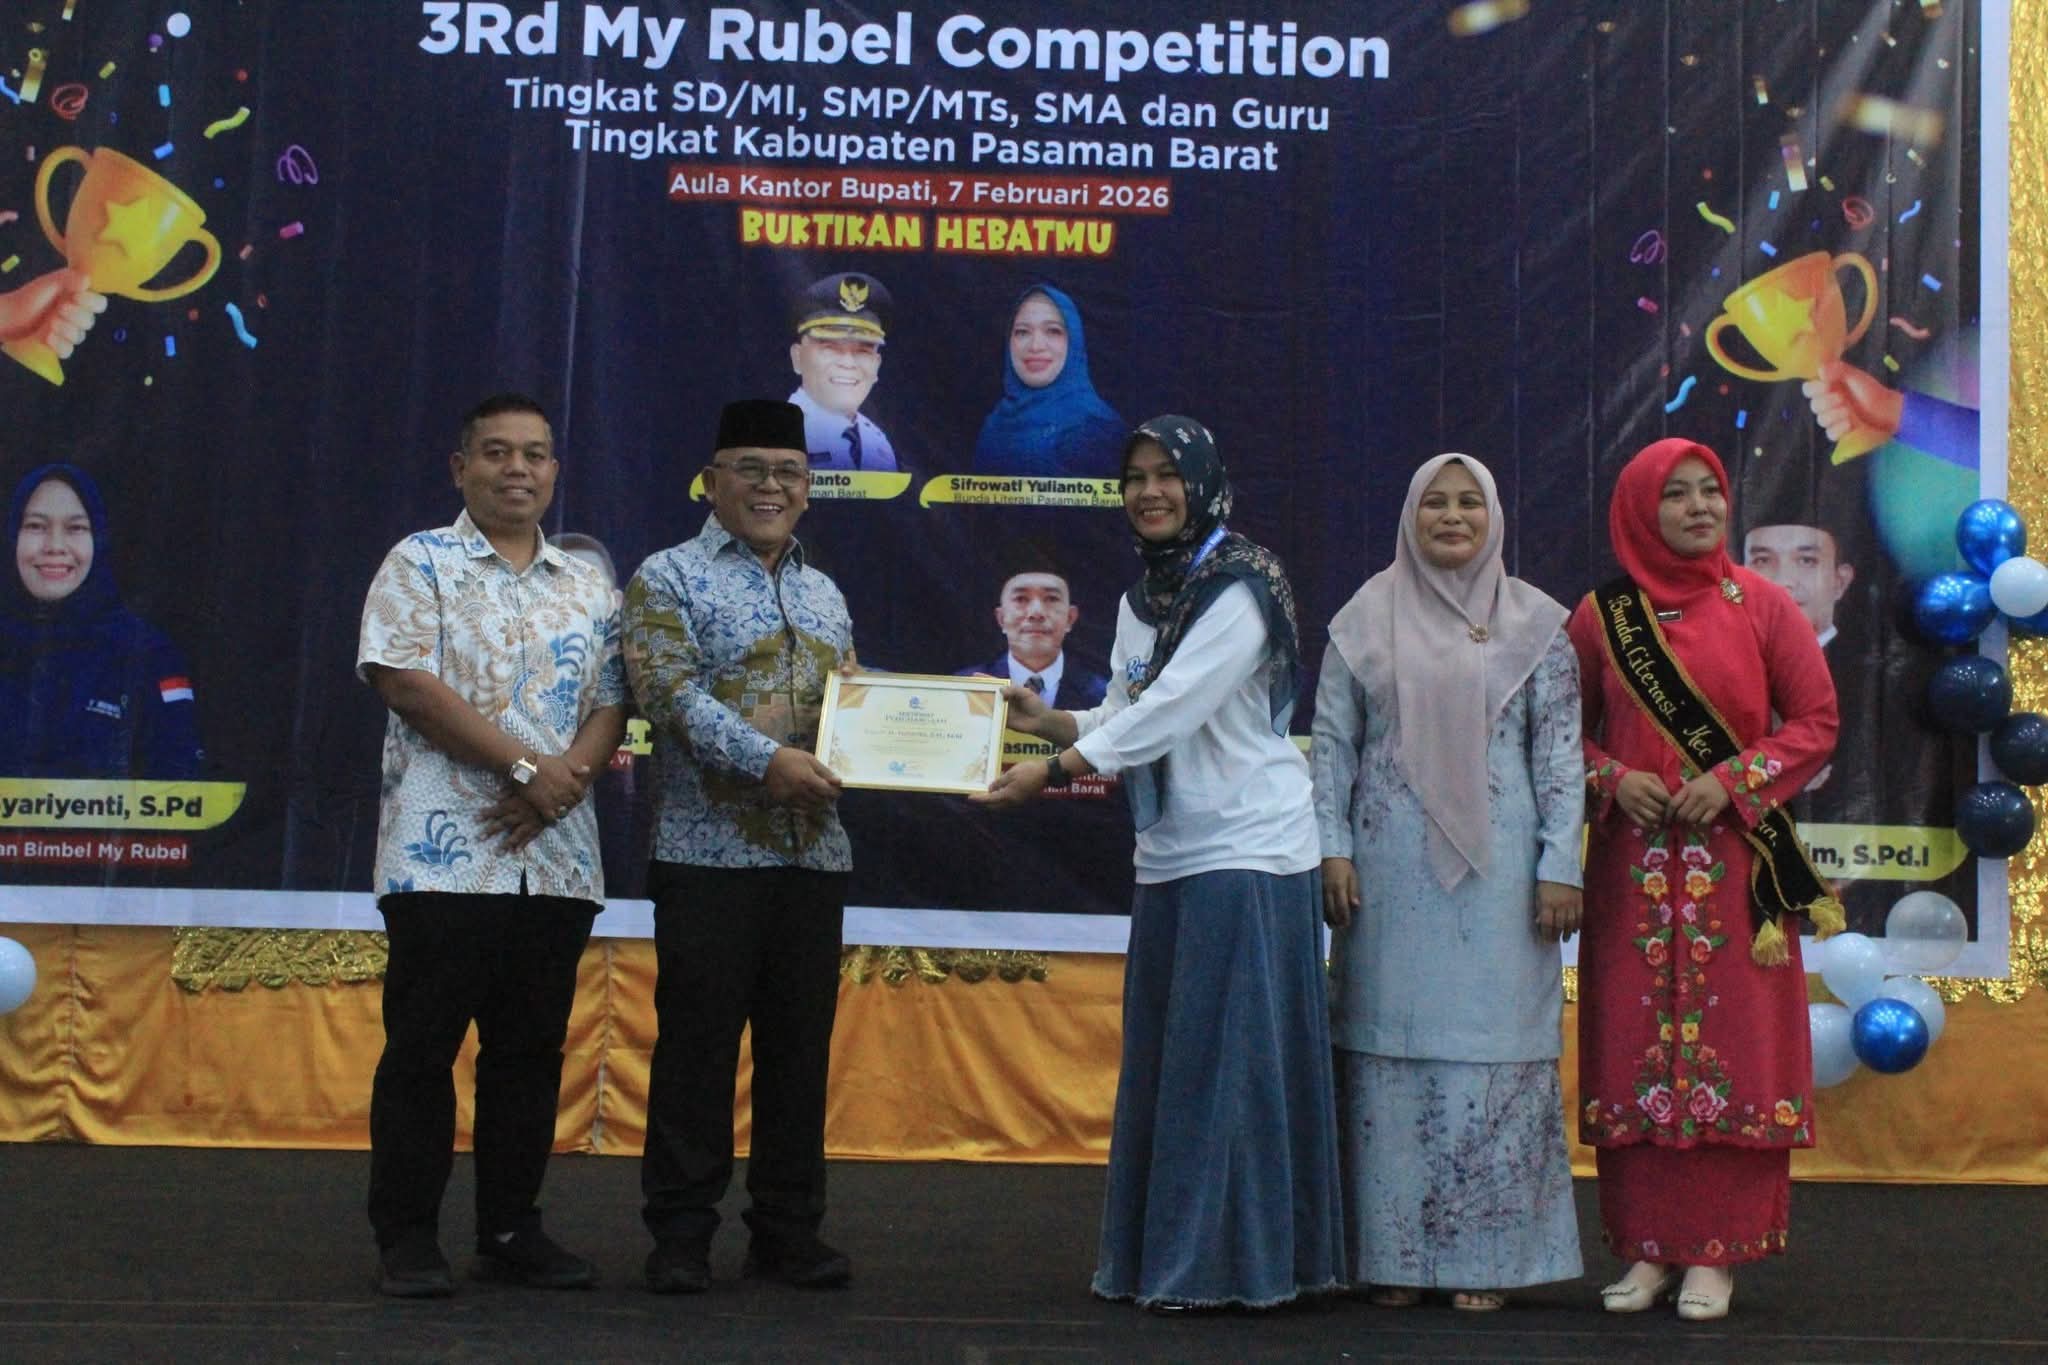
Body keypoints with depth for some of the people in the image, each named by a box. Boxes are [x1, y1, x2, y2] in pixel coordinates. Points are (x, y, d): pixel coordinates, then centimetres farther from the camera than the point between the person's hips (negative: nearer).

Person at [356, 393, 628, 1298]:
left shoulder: (587, 589, 15)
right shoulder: (420, 565, 1)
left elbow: (611, 707, 11)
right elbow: (406, 683, -11)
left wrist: (563, 781, -10)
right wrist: (525, 767, -14)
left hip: (558, 858, 5)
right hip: (444, 852, -4)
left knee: (531, 1052, 9)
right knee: (421, 1048, 1)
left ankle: (512, 1230, 19)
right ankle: (406, 1239, 10)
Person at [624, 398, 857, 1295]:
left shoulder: (824, 594, 20)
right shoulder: (669, 578, 1)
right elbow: (671, 693, -12)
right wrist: (767, 761, -22)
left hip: (815, 852, 5)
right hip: (710, 849, -5)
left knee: (800, 1046, 8)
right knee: (698, 1043, -1)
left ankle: (788, 1229, 18)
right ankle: (681, 1232, 9)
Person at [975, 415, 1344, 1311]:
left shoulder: (1240, 590, -12)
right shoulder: (1139, 601, 13)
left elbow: (1172, 709, -21)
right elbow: (1128, 719, 11)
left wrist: (1054, 770, -25)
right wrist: (1049, 723, -7)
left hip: (1247, 851, -8)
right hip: (1170, 855, 8)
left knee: (1229, 1059, -4)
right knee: (1162, 1061, 10)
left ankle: (1231, 1262, 4)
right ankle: (1163, 1256, 19)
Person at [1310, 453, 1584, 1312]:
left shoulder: (1535, 623, 5)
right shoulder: (1366, 618, 6)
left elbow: (1560, 751, 2)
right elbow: (1332, 741, 6)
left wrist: (1559, 865, -4)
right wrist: (1332, 850, -3)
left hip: (1497, 872, 0)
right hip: (1392, 872, 1)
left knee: (1494, 1051, 2)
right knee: (1393, 1049, 3)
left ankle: (1486, 1254, 11)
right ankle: (1393, 1252, 12)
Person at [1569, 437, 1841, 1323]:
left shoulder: (1760, 605, 3)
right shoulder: (1599, 616, 6)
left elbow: (1816, 720, 2)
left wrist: (1733, 782, -11)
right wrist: (1613, 779, -8)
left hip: (1735, 865, -1)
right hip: (1632, 868, 1)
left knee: (1731, 1047, -1)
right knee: (1634, 1047, 2)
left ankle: (1717, 1253, 7)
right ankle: (1647, 1248, 12)